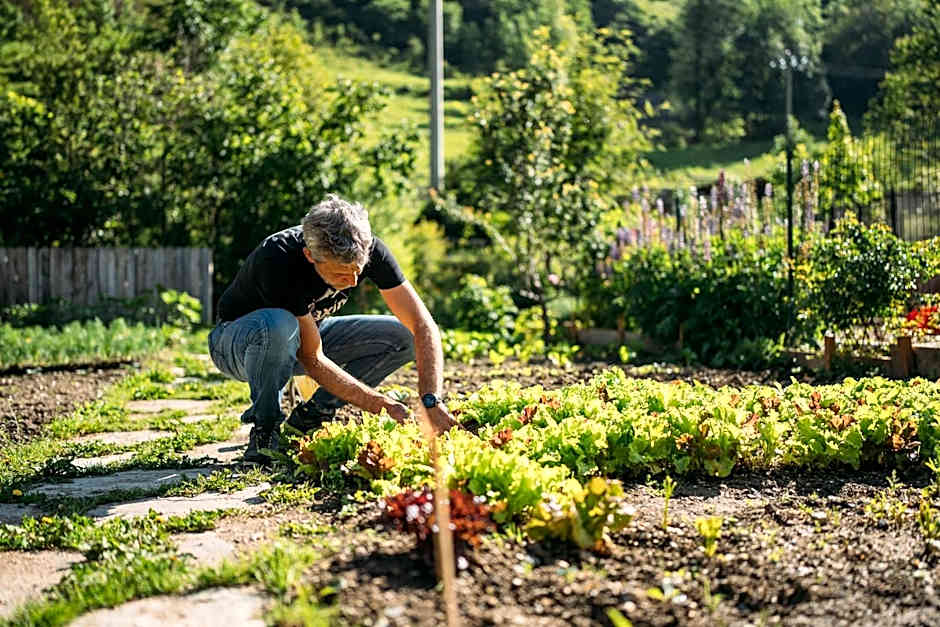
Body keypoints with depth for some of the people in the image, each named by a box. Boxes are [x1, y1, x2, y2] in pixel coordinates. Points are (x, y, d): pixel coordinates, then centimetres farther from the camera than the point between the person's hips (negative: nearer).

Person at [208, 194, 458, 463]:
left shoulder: (370, 250, -24)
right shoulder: (277, 261, -37)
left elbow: (423, 325, -24)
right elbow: (312, 360, -33)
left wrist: (432, 402, -37)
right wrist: (384, 406, -37)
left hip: (309, 332, 5)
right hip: (236, 339, -5)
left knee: (402, 337, -13)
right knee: (279, 324, -40)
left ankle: (307, 420, -5)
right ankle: (264, 431, -16)